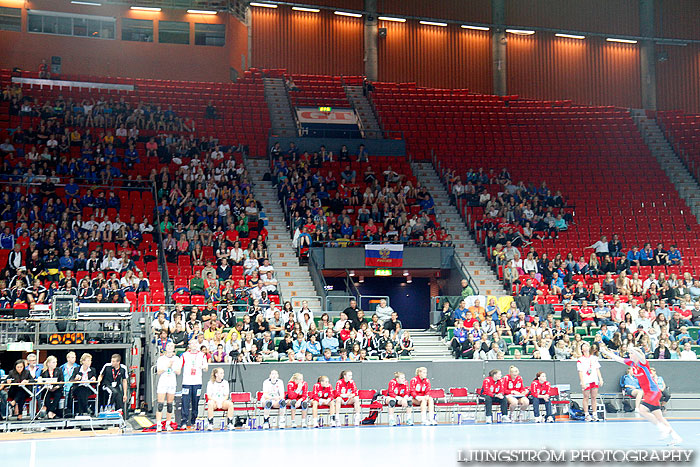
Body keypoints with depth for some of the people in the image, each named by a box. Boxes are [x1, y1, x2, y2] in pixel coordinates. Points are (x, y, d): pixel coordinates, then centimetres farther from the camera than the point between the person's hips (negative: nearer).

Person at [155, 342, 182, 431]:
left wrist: (172, 367, -13)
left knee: (170, 405, 3)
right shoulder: (161, 359, 4)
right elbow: (159, 371, -4)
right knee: (160, 404, -9)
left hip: (172, 384, 2)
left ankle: (168, 424, 10)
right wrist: (167, 366, -15)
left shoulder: (177, 359, 8)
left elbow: (178, 372, 1)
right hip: (162, 383, -2)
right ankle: (158, 425, -10)